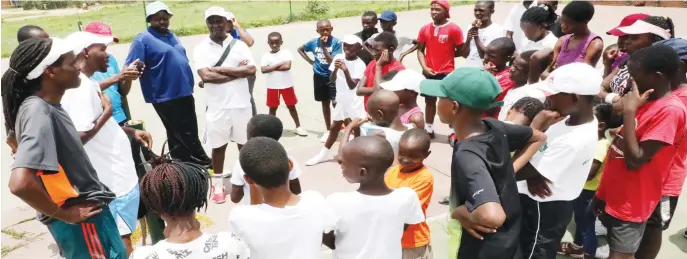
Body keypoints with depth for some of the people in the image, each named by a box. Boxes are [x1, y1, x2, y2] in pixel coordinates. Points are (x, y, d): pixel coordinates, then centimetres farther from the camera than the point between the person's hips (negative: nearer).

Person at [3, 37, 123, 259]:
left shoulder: (46, 107, 3)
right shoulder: (39, 113, -24)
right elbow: (20, 183, -34)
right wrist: (62, 214, -20)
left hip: (89, 211, 9)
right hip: (81, 222, -9)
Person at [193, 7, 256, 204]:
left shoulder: (239, 45, 1)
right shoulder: (201, 49, -2)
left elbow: (251, 70, -12)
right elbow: (206, 76, -16)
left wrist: (222, 69, -15)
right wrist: (237, 71, -15)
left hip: (241, 104, 1)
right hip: (217, 107, -1)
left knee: (244, 143, 14)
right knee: (218, 145, 10)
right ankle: (218, 183, 25)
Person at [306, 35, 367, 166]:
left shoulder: (360, 64, -16)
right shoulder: (338, 57, -1)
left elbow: (352, 85, -24)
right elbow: (332, 79, -4)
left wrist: (346, 70, -37)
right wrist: (335, 69, -24)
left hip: (354, 101, -5)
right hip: (341, 100, 6)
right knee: (335, 127, 16)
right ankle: (324, 153, 27)